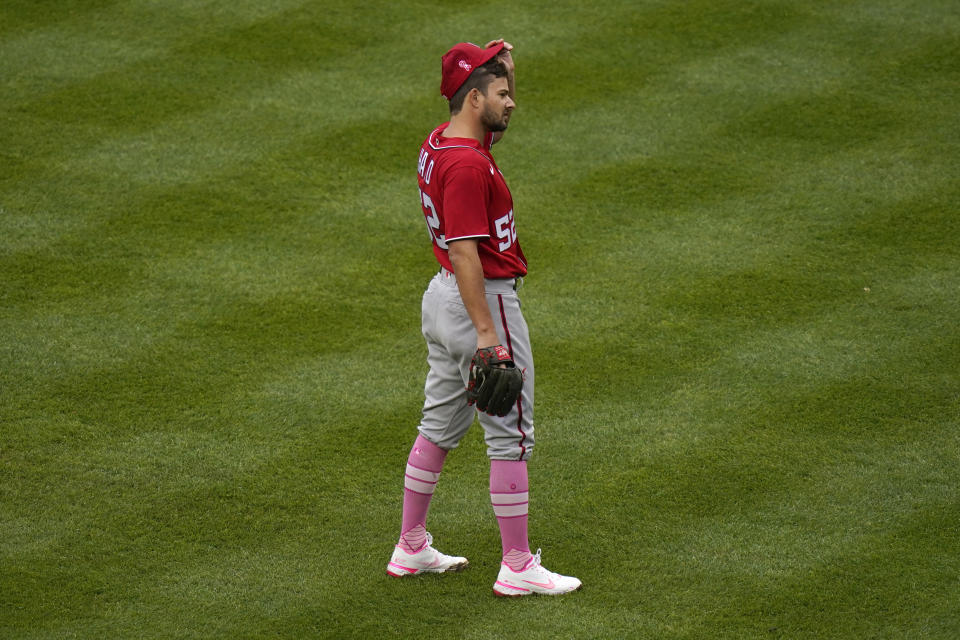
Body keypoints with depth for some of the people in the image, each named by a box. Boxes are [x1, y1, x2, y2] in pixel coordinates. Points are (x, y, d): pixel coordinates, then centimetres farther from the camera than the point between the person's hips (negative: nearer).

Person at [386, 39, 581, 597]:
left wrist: (501, 66, 7)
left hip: (444, 297, 10)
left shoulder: (440, 142, 6)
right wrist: (486, 333, -26)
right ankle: (518, 567, 0)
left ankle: (412, 549, 25)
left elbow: (495, 117, 27)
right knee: (511, 436, -3)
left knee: (440, 427, 17)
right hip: (484, 300, -10)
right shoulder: (466, 164, -23)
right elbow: (464, 252, -26)